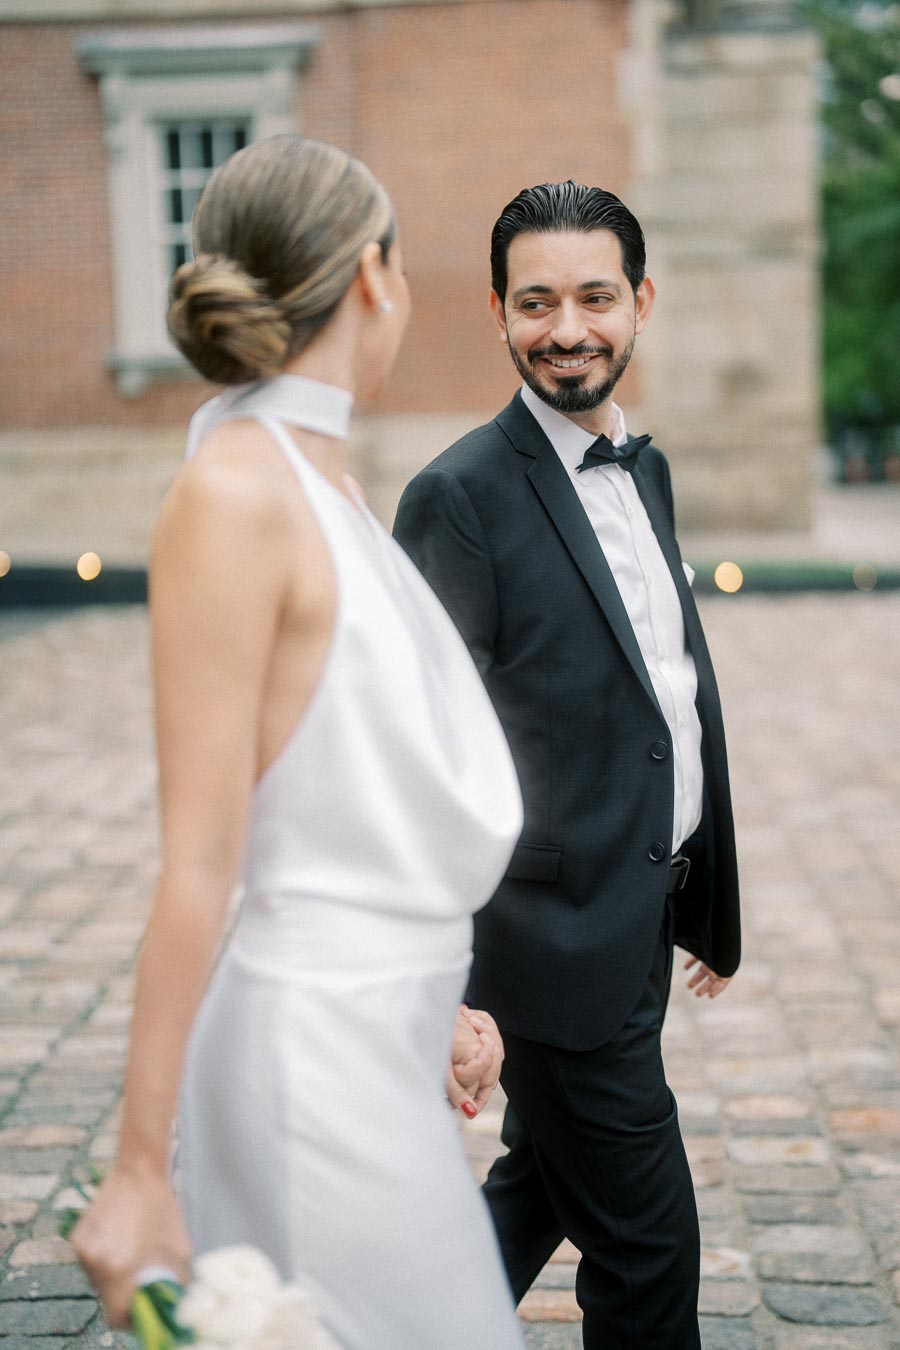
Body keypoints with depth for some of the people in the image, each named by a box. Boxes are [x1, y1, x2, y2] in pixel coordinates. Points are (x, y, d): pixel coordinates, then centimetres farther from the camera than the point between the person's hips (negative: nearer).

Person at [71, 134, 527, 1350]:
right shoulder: (233, 491, -18)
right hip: (318, 1044, -9)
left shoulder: (319, 476, 9)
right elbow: (199, 862, -20)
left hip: (386, 1030, 9)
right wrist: (141, 1175, -16)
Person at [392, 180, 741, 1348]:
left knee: (540, 1188, 22)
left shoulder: (645, 468, 10)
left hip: (644, 923, 8)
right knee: (649, 1253, 4)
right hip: (564, 944, -8)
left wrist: (708, 903, 17)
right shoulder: (461, 497, -15)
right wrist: (450, 995, -19)